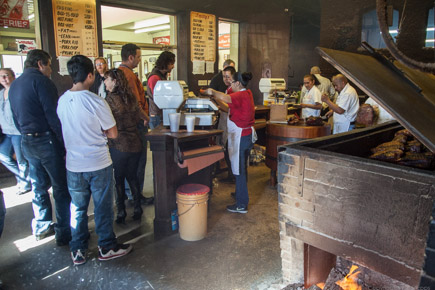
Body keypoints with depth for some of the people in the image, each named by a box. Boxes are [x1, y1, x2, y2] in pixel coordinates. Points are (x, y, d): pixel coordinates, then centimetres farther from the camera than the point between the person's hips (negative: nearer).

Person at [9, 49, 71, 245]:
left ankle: (41, 228, 32)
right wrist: (65, 142, -16)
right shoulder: (40, 81, -12)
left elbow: (16, 119, 19)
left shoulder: (14, 85, 15)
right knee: (61, 187, 1)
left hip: (27, 143, 9)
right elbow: (53, 116, -19)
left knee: (39, 186, 19)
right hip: (47, 140, -8)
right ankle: (64, 233, 8)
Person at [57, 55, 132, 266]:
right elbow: (113, 134, -12)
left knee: (77, 208, 17)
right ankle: (107, 248, 25)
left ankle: (78, 252, 28)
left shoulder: (62, 101, 0)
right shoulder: (96, 102, -18)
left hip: (73, 165, 5)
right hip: (99, 164, -5)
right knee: (103, 207, 10)